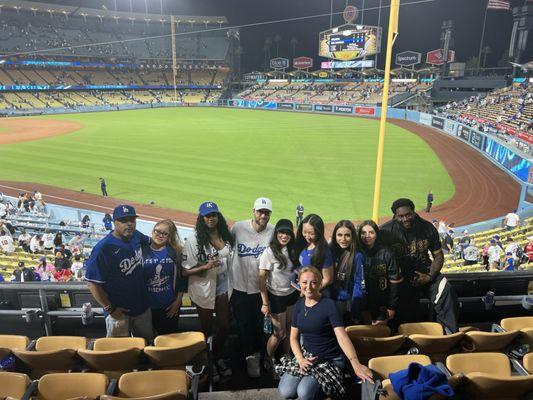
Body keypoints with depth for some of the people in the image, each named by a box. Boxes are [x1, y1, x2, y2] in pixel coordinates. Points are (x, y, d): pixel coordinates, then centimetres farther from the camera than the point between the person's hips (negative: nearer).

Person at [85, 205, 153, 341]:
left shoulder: (136, 236, -5)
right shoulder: (103, 248, -23)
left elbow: (150, 241, 20)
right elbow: (92, 283, -19)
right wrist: (110, 308, -16)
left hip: (143, 306, 6)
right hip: (119, 312, -6)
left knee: (147, 343, 22)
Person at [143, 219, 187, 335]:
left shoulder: (175, 252, -2)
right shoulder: (142, 250, -6)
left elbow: (181, 277, 1)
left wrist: (178, 301, -1)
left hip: (170, 306, 1)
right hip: (147, 306, -1)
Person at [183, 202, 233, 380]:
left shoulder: (226, 236, -3)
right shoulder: (194, 240, -19)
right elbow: (185, 271, -18)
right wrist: (205, 266, -30)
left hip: (222, 286, 5)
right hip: (203, 289, -4)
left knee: (225, 326, 15)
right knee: (207, 329, 14)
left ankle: (218, 357, 41)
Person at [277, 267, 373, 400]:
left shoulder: (328, 305, -15)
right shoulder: (299, 305, 2)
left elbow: (342, 336, -25)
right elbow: (294, 337, 7)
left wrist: (356, 364, -39)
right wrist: (300, 359, -11)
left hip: (329, 359, -4)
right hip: (306, 356, 5)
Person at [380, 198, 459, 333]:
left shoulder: (427, 228, -2)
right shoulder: (386, 231, -10)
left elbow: (438, 256, 4)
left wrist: (429, 277, -11)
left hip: (424, 271, 2)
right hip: (400, 276, -2)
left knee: (446, 291, -22)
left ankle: (450, 332, -12)